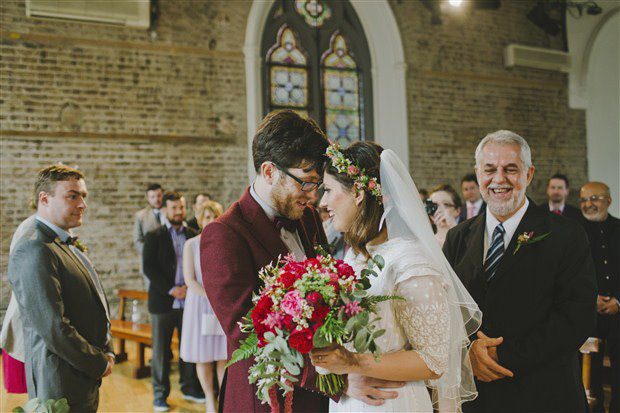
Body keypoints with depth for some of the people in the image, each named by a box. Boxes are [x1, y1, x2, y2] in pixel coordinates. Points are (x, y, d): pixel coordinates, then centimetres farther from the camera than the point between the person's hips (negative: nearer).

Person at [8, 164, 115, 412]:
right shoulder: (34, 251, -18)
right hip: (61, 389, -9)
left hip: (85, 381, 9)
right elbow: (53, 328, -24)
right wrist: (99, 364, -13)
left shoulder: (71, 247, 13)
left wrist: (107, 352, 5)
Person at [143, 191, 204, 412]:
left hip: (189, 300, 2)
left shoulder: (194, 236, 8)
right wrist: (171, 290, -13)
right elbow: (148, 268, -6)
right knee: (161, 350, 5)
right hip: (163, 301, -2)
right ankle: (160, 394, 15)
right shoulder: (154, 236, 0)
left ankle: (189, 388, 24)